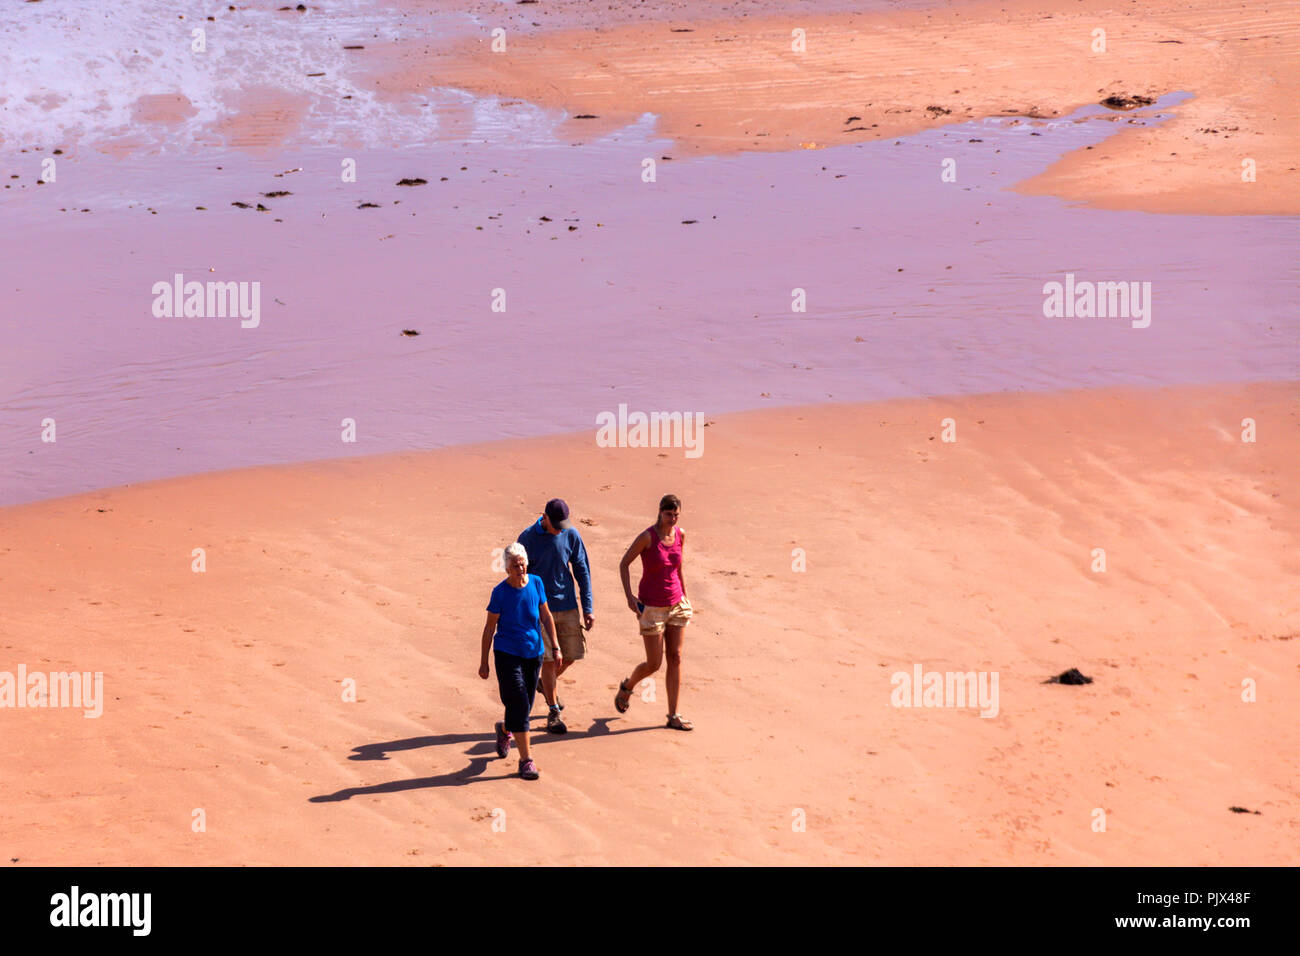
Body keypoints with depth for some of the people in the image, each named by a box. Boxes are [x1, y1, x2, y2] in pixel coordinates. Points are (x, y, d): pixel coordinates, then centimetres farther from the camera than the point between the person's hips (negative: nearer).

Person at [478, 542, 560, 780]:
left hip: (533, 653, 4)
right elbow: (490, 627, -5)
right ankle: (526, 760, -6)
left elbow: (546, 617, 8)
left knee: (524, 707, 14)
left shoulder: (536, 583, -3)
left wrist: (555, 647, 7)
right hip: (507, 653, -4)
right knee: (519, 706, -11)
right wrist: (484, 662, -2)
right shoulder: (500, 592, -12)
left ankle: (505, 730, 47)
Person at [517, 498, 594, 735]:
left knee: (571, 655, 7)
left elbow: (582, 570, 5)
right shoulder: (528, 538, -9)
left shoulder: (571, 535, -3)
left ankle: (549, 683, 38)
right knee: (548, 659, -4)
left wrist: (588, 608, 2)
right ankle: (553, 713, 6)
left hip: (567, 606, 3)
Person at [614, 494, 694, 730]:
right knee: (654, 664, 1)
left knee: (675, 659, 3)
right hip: (651, 606, -5)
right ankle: (627, 687, 33)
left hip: (676, 604, 5)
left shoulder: (680, 535, 1)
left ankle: (673, 715, 9)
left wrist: (685, 596, 19)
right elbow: (624, 563, -8)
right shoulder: (647, 536, -16)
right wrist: (629, 596, -15)